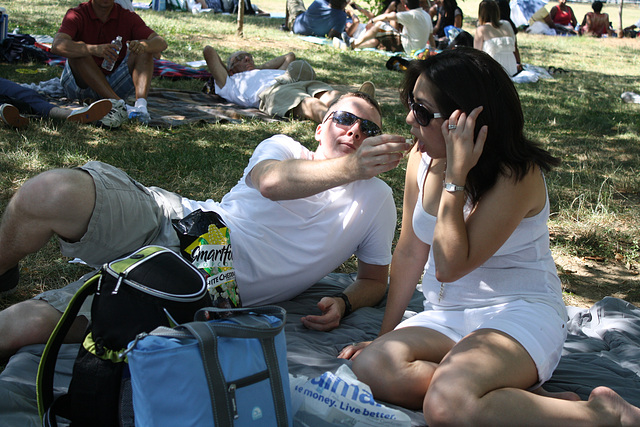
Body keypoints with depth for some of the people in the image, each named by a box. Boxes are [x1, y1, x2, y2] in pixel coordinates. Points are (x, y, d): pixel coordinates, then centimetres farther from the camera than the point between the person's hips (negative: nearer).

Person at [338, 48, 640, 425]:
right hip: (446, 317, 7)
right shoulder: (423, 158, 4)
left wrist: (456, 175, -24)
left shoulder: (517, 176, -16)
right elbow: (410, 252, 11)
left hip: (520, 314, -6)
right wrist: (386, 334, 10)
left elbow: (450, 266, -22)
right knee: (373, 365, -25)